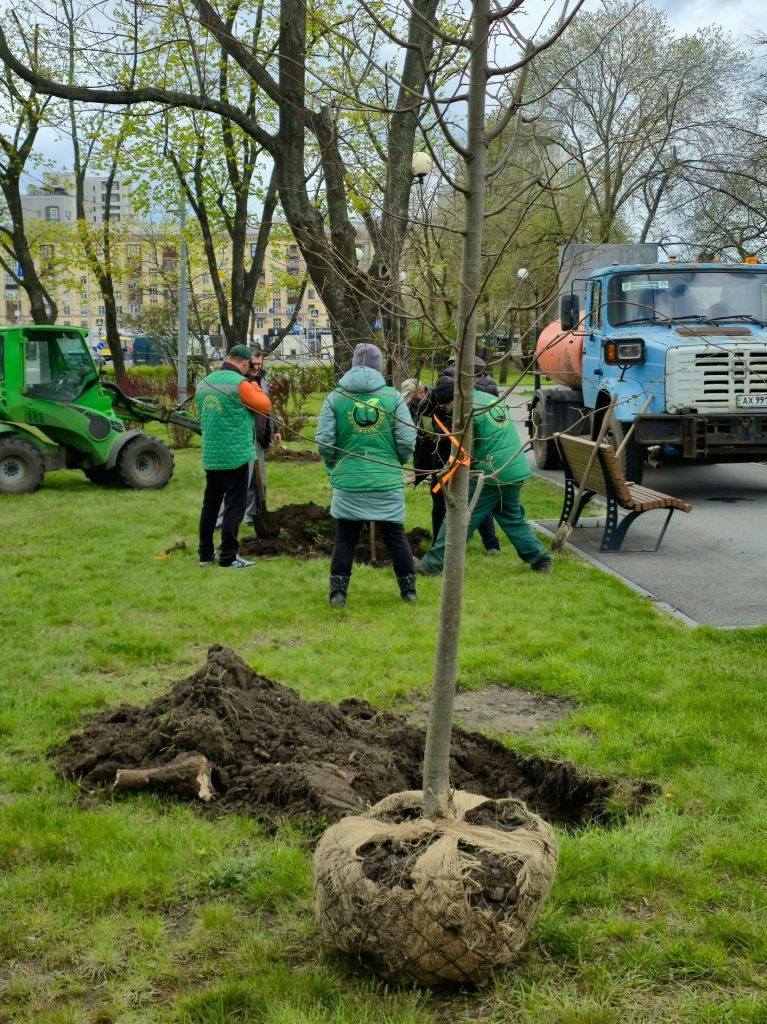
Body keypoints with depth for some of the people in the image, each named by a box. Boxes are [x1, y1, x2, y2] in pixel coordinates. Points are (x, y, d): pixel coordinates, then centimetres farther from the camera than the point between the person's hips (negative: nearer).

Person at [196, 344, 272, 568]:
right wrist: (255, 387, 8)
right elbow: (265, 406, -7)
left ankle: (206, 554, 20)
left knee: (210, 504, 15)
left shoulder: (204, 383, 9)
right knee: (234, 506, -1)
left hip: (210, 456, 7)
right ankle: (228, 557, 0)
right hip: (235, 456, -7)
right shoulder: (240, 383, -14)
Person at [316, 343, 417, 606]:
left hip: (348, 482, 0)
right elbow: (408, 441, -6)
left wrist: (334, 466, 13)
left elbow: (324, 441, -6)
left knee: (345, 538, 11)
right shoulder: (393, 396, -3)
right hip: (388, 482, 0)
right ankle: (408, 589, 19)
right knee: (396, 537, 12)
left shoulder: (335, 398, -2)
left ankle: (338, 591, 10)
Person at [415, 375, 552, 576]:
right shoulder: (493, 399, 15)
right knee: (513, 518, 23)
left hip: (490, 474, -8)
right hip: (518, 470, 8)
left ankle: (432, 564, 3)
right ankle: (540, 559, 19)